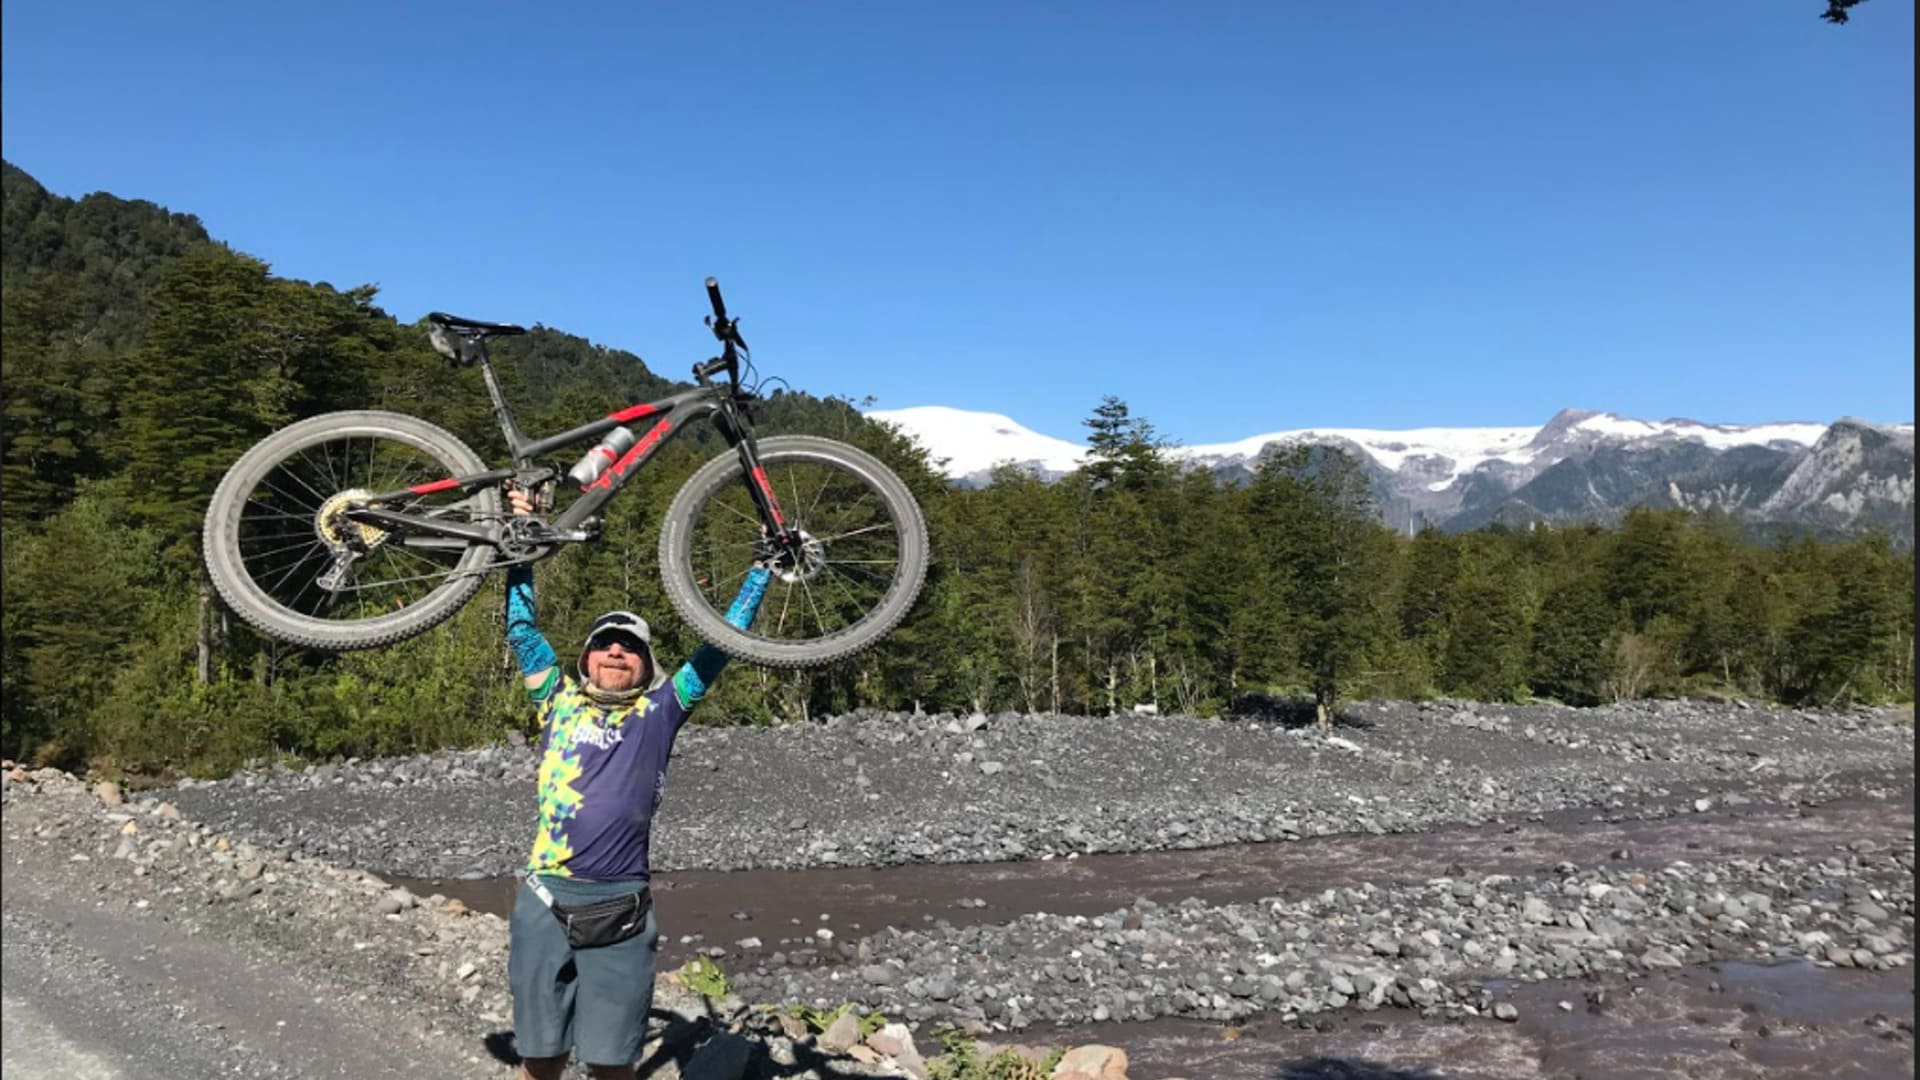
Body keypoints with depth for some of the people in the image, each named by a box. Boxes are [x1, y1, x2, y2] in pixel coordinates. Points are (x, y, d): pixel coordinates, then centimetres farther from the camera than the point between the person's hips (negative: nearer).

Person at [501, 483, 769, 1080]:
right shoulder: (560, 702, 11)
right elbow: (522, 629, 13)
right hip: (545, 903, 1)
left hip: (621, 911, -1)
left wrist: (765, 562, 9)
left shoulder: (659, 713, 8)